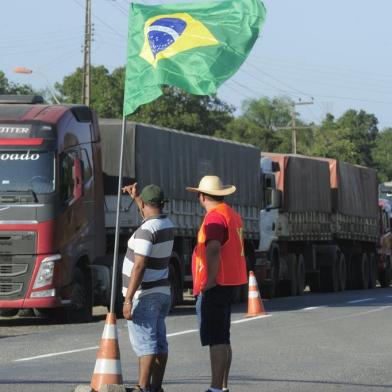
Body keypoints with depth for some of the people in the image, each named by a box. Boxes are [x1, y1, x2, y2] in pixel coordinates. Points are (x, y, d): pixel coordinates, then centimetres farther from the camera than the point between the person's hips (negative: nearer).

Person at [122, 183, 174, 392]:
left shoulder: (146, 230, -19)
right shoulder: (166, 224, 9)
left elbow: (139, 266, -24)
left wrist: (128, 299, -23)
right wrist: (135, 198, 42)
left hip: (144, 296, -9)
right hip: (162, 293, 9)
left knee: (144, 343, -13)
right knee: (159, 343, 8)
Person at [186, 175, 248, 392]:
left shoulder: (214, 217, -15)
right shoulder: (232, 215, 16)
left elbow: (213, 251, -27)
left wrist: (208, 283, -25)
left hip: (215, 285, -10)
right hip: (230, 283, 10)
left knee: (216, 339, -11)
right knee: (222, 339, 15)